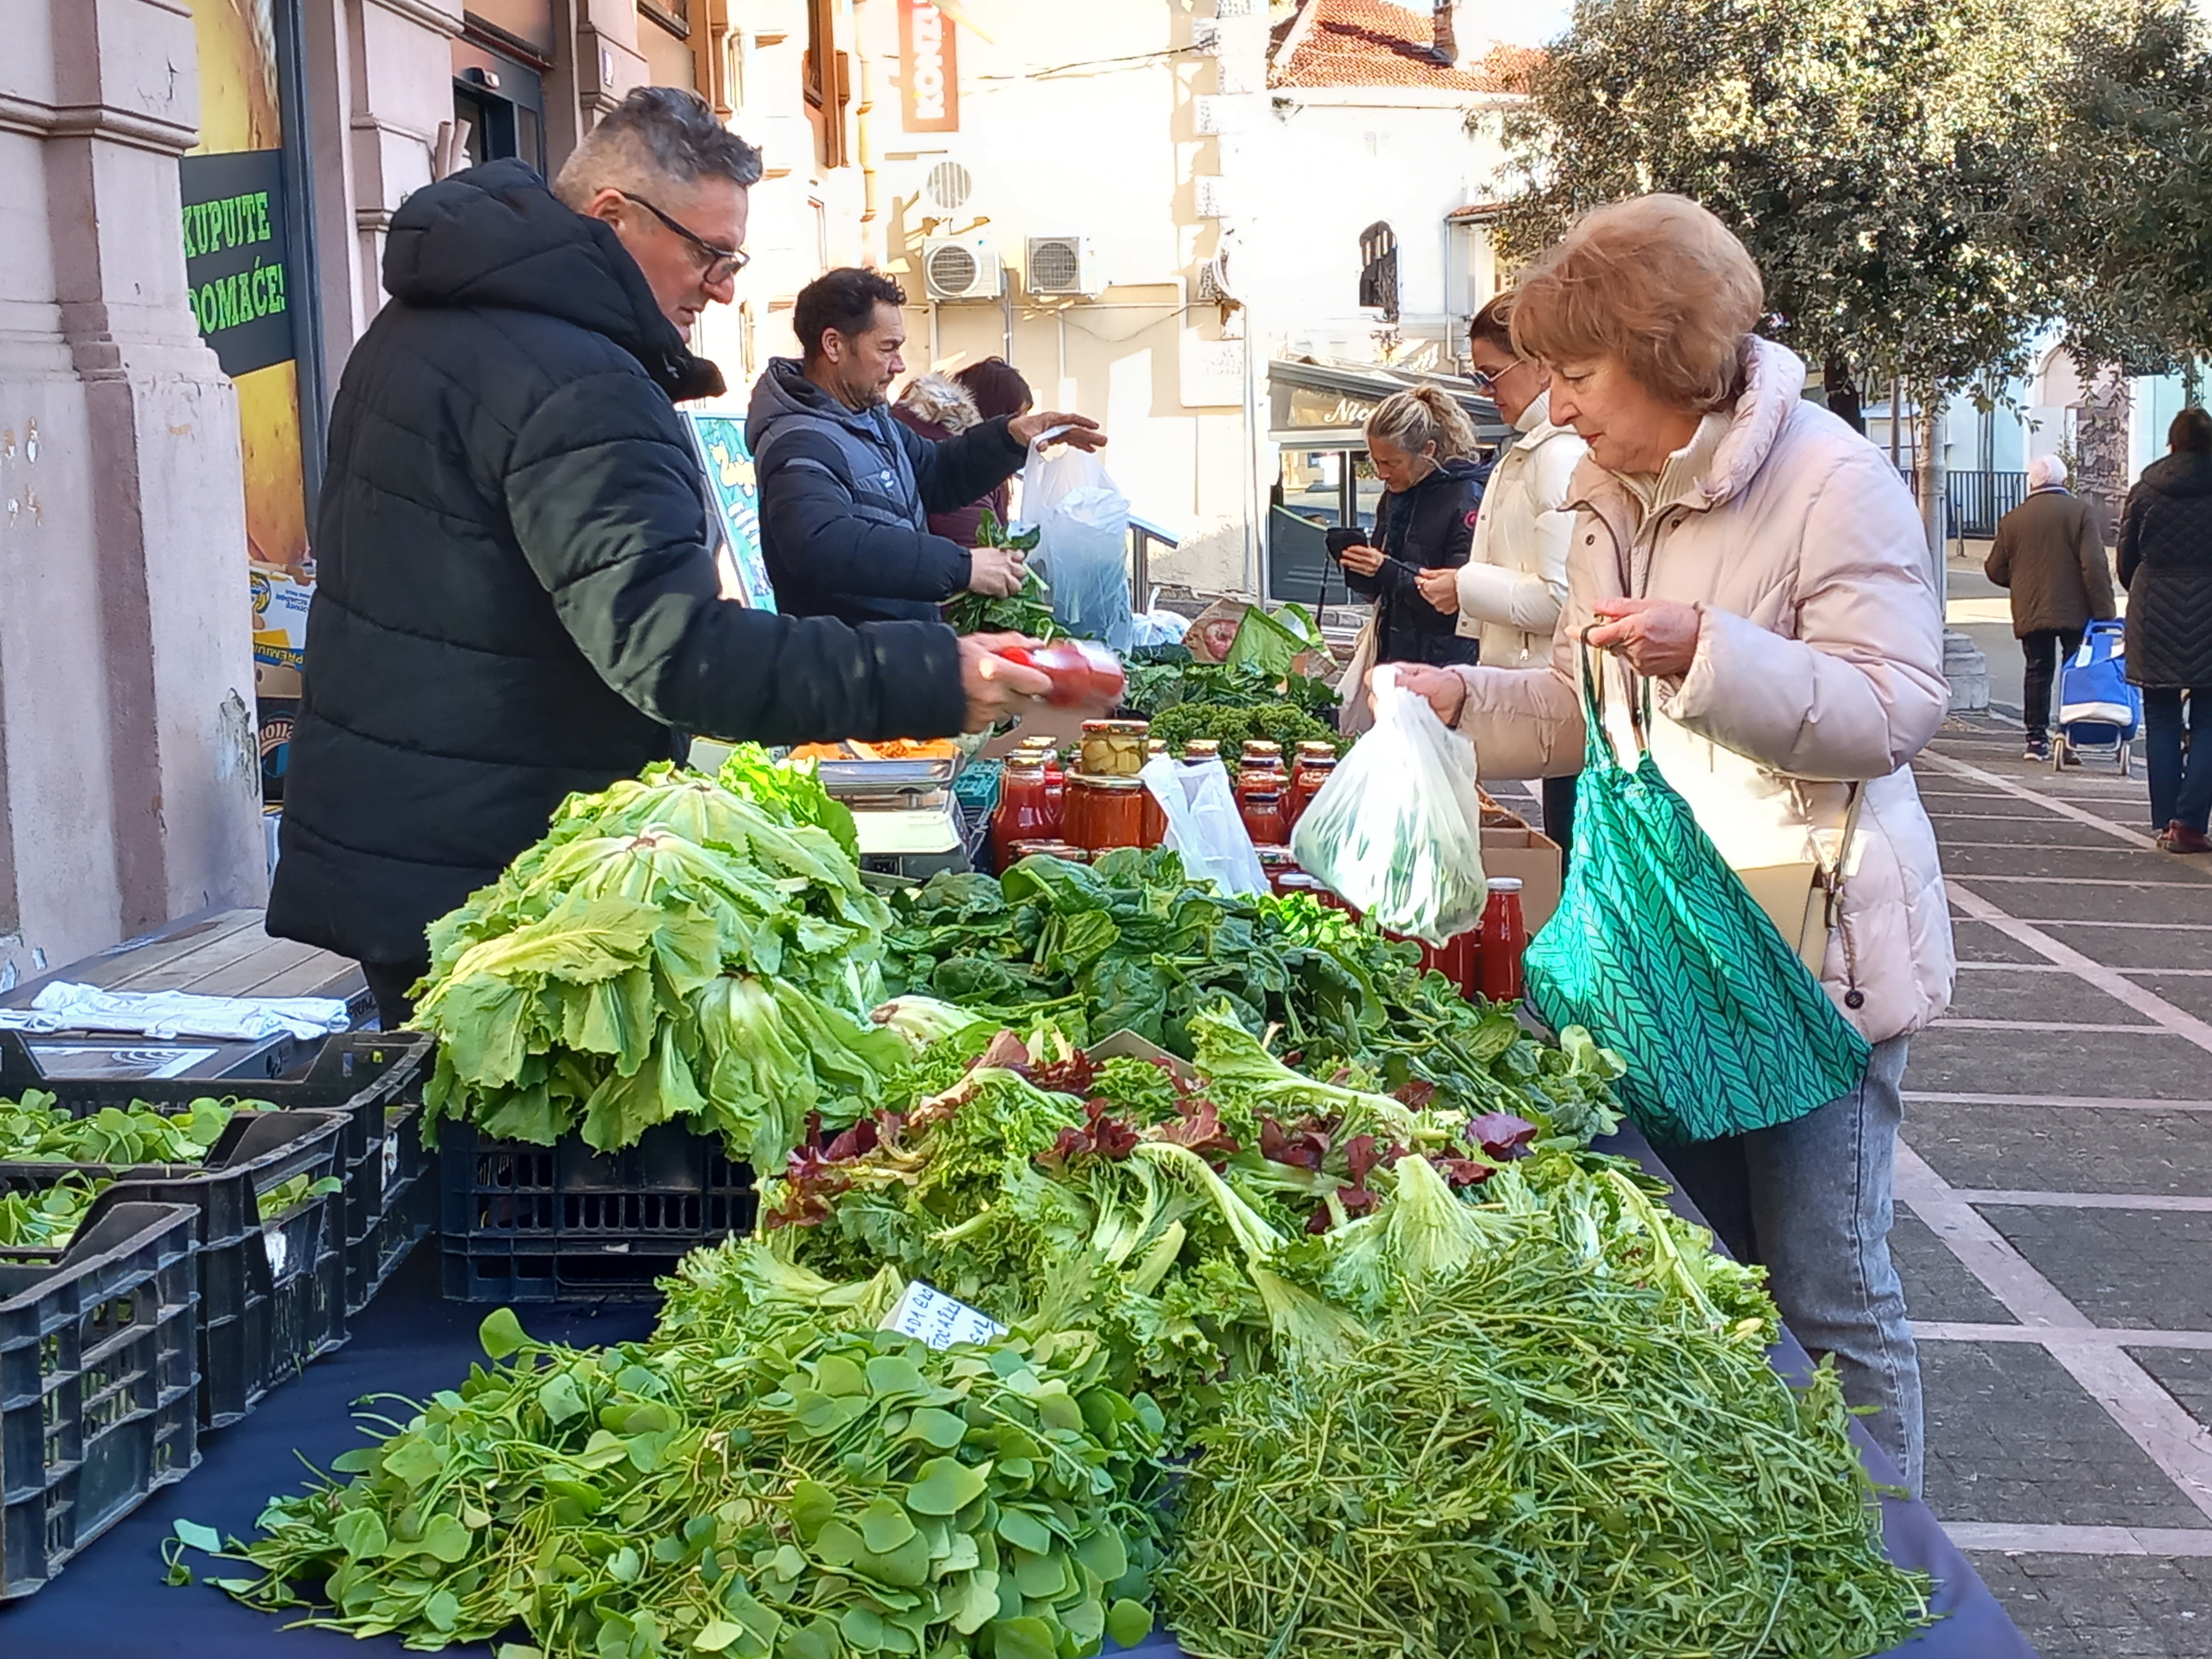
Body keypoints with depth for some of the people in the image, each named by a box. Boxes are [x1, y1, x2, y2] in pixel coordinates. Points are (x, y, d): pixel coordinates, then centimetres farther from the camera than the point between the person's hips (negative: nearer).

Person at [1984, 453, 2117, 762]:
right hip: (2074, 610, -2)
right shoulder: (2081, 511, -4)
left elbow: (1995, 570, 7)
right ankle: (2070, 739, -3)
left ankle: (2036, 739, 8)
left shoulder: (2012, 520, 4)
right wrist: (2105, 610, -9)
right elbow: (2095, 565, -11)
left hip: (2030, 613, 3)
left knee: (2038, 672, 10)